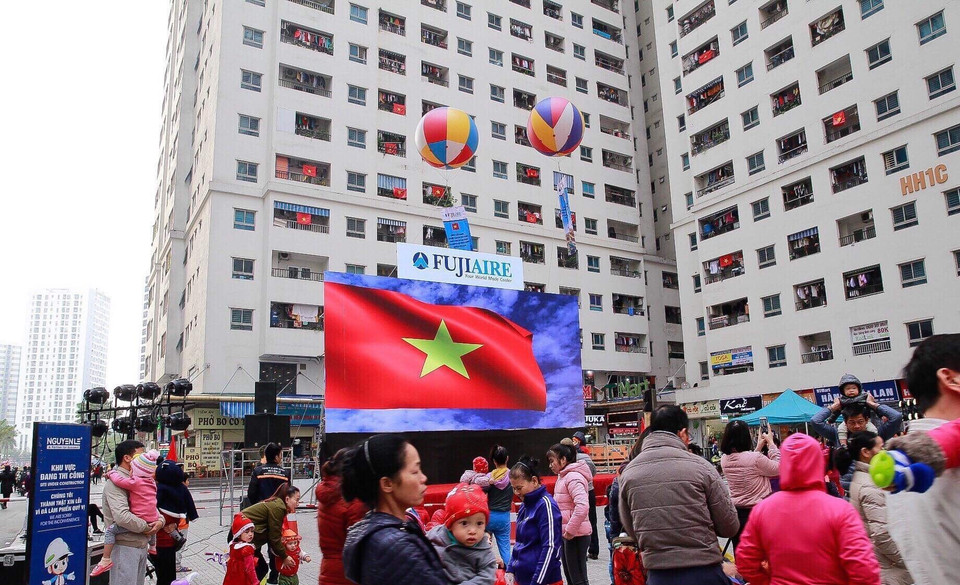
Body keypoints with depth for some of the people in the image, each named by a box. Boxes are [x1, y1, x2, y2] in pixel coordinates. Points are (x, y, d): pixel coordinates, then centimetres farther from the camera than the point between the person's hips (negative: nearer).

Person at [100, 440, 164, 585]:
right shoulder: (116, 482, -16)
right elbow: (122, 516, -28)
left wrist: (160, 520, -3)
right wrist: (146, 527, -15)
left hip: (141, 545, 9)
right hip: (125, 546, -9)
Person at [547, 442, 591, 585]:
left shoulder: (573, 477, -18)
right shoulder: (563, 477, 13)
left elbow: (582, 506, -30)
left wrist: (570, 530, -24)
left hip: (575, 535, -10)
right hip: (567, 534, 10)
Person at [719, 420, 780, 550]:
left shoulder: (724, 460, -2)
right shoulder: (755, 458, -20)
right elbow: (778, 468, -2)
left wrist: (759, 446, 15)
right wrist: (771, 443, 5)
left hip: (736, 514, 5)